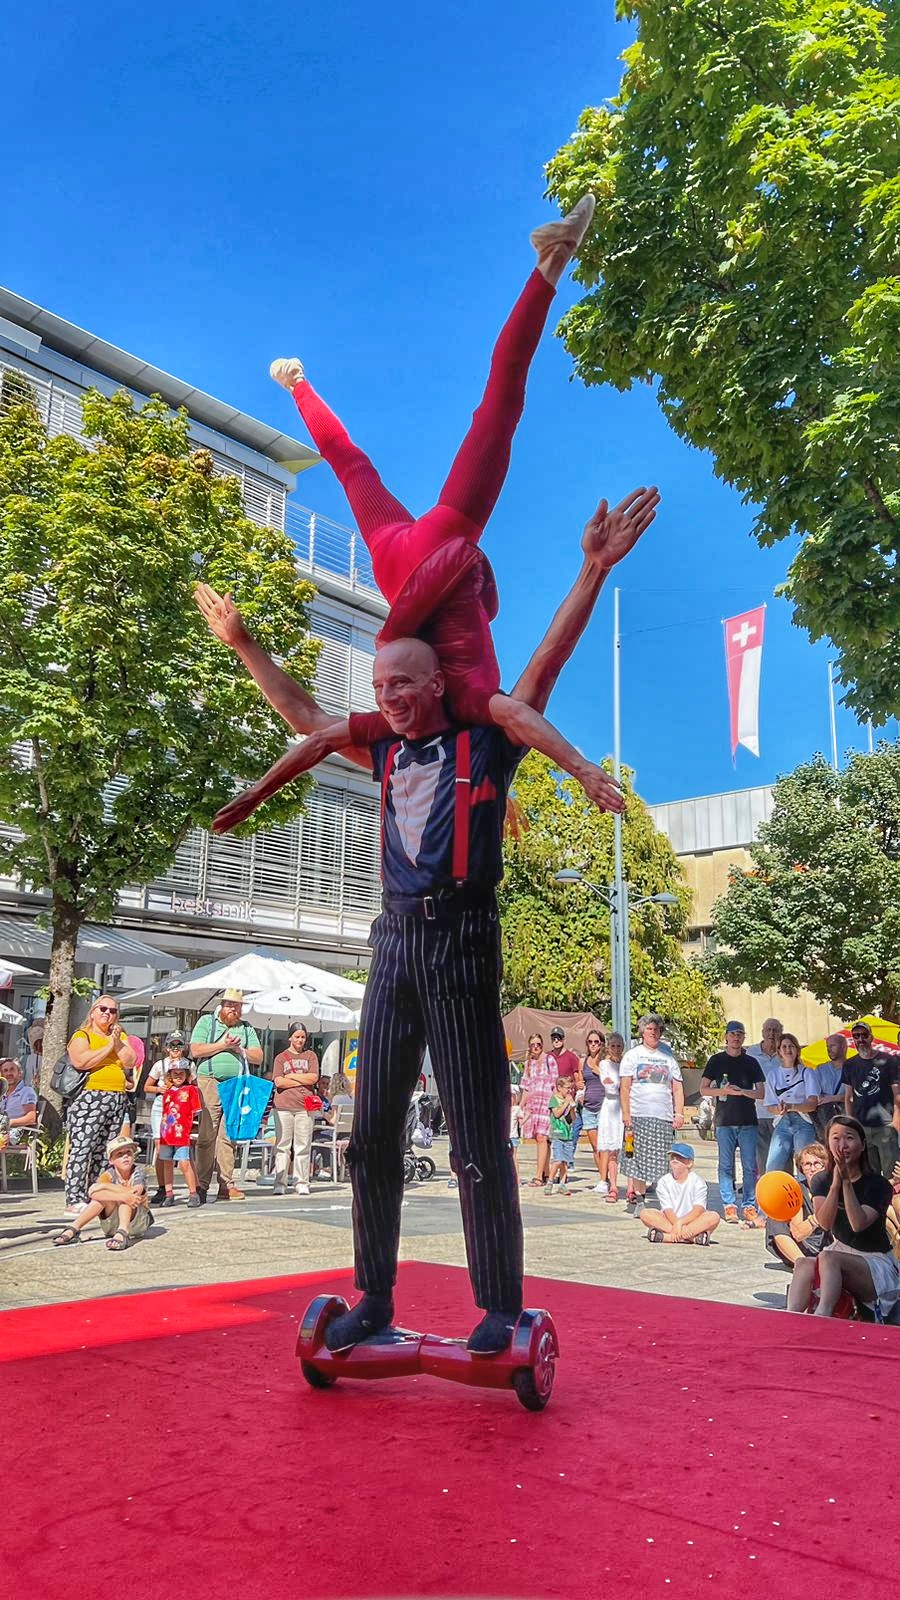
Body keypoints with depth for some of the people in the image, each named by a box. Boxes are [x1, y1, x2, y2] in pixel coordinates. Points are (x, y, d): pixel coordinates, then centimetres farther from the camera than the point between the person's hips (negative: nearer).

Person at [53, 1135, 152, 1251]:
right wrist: (122, 1197, -43)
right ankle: (74, 1229, -26)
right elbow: (93, 1193, -31)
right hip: (111, 1226, 1)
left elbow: (134, 1193, -34)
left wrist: (105, 1186, -26)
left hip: (138, 1223, -1)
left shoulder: (138, 1172, -11)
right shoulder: (109, 1174, -8)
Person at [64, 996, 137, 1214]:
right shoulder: (82, 1035, 3)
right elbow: (81, 1061, -16)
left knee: (103, 1153, 6)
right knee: (81, 1148, -11)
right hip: (89, 1098, -6)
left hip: (117, 1100, 6)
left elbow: (130, 1061, 7)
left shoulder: (120, 1035, 20)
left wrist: (118, 1042, -4)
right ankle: (74, 1201, -11)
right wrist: (109, 1046, -9)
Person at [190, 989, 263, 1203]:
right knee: (207, 1135, -6)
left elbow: (258, 1057, 12)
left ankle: (226, 1184, 4)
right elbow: (196, 1050, -3)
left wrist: (239, 1049, -3)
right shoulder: (207, 1022, 10)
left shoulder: (247, 1029, 19)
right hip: (210, 1082, -3)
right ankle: (201, 1185, -3)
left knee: (228, 1137, 2)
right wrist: (222, 1045, -6)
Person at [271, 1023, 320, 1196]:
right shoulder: (281, 1057, 10)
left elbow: (313, 1078, 0)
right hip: (283, 1106, -1)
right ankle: (279, 1184, 3)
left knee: (303, 1146, 0)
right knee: (282, 1146, -1)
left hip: (305, 1106, 1)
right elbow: (278, 1082, -3)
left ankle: (301, 1183, 4)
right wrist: (303, 1081, -2)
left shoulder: (310, 1055, 14)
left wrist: (291, 1076, 0)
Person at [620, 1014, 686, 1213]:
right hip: (639, 1115, -2)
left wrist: (679, 1113, 4)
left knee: (662, 1160, -1)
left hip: (664, 1116, 2)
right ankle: (638, 1196, 3)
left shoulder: (668, 1057, 16)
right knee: (639, 1157, -5)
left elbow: (677, 1088, 15)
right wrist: (626, 1113, -7)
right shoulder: (633, 1055, 8)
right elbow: (624, 1087, 2)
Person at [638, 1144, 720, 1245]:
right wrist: (677, 1224, -31)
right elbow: (667, 1209, -11)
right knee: (645, 1214, -25)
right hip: (670, 1221, 1)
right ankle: (693, 1237, -35)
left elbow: (699, 1209, -16)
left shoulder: (697, 1181, -3)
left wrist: (680, 1222, -31)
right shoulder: (663, 1181, 0)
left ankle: (665, 1236, -37)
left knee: (714, 1217, -29)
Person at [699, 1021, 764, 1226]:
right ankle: (729, 1206, 7)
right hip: (724, 1121, -1)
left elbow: (761, 1093, 7)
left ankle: (750, 1207, 5)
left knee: (750, 1166, -1)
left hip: (748, 1121, 1)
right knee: (726, 1165, 1)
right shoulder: (717, 1060, 8)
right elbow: (703, 1089, 6)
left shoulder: (751, 1062, 10)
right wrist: (723, 1091, -10)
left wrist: (742, 1091, -11)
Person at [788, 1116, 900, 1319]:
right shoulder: (821, 1181, 3)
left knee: (827, 1258, -34)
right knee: (805, 1266, -30)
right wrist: (836, 1183, -27)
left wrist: (847, 1182, -28)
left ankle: (822, 1315, -52)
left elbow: (858, 1224, -25)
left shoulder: (878, 1184, -9)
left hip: (877, 1262, -4)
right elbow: (825, 1223, -15)